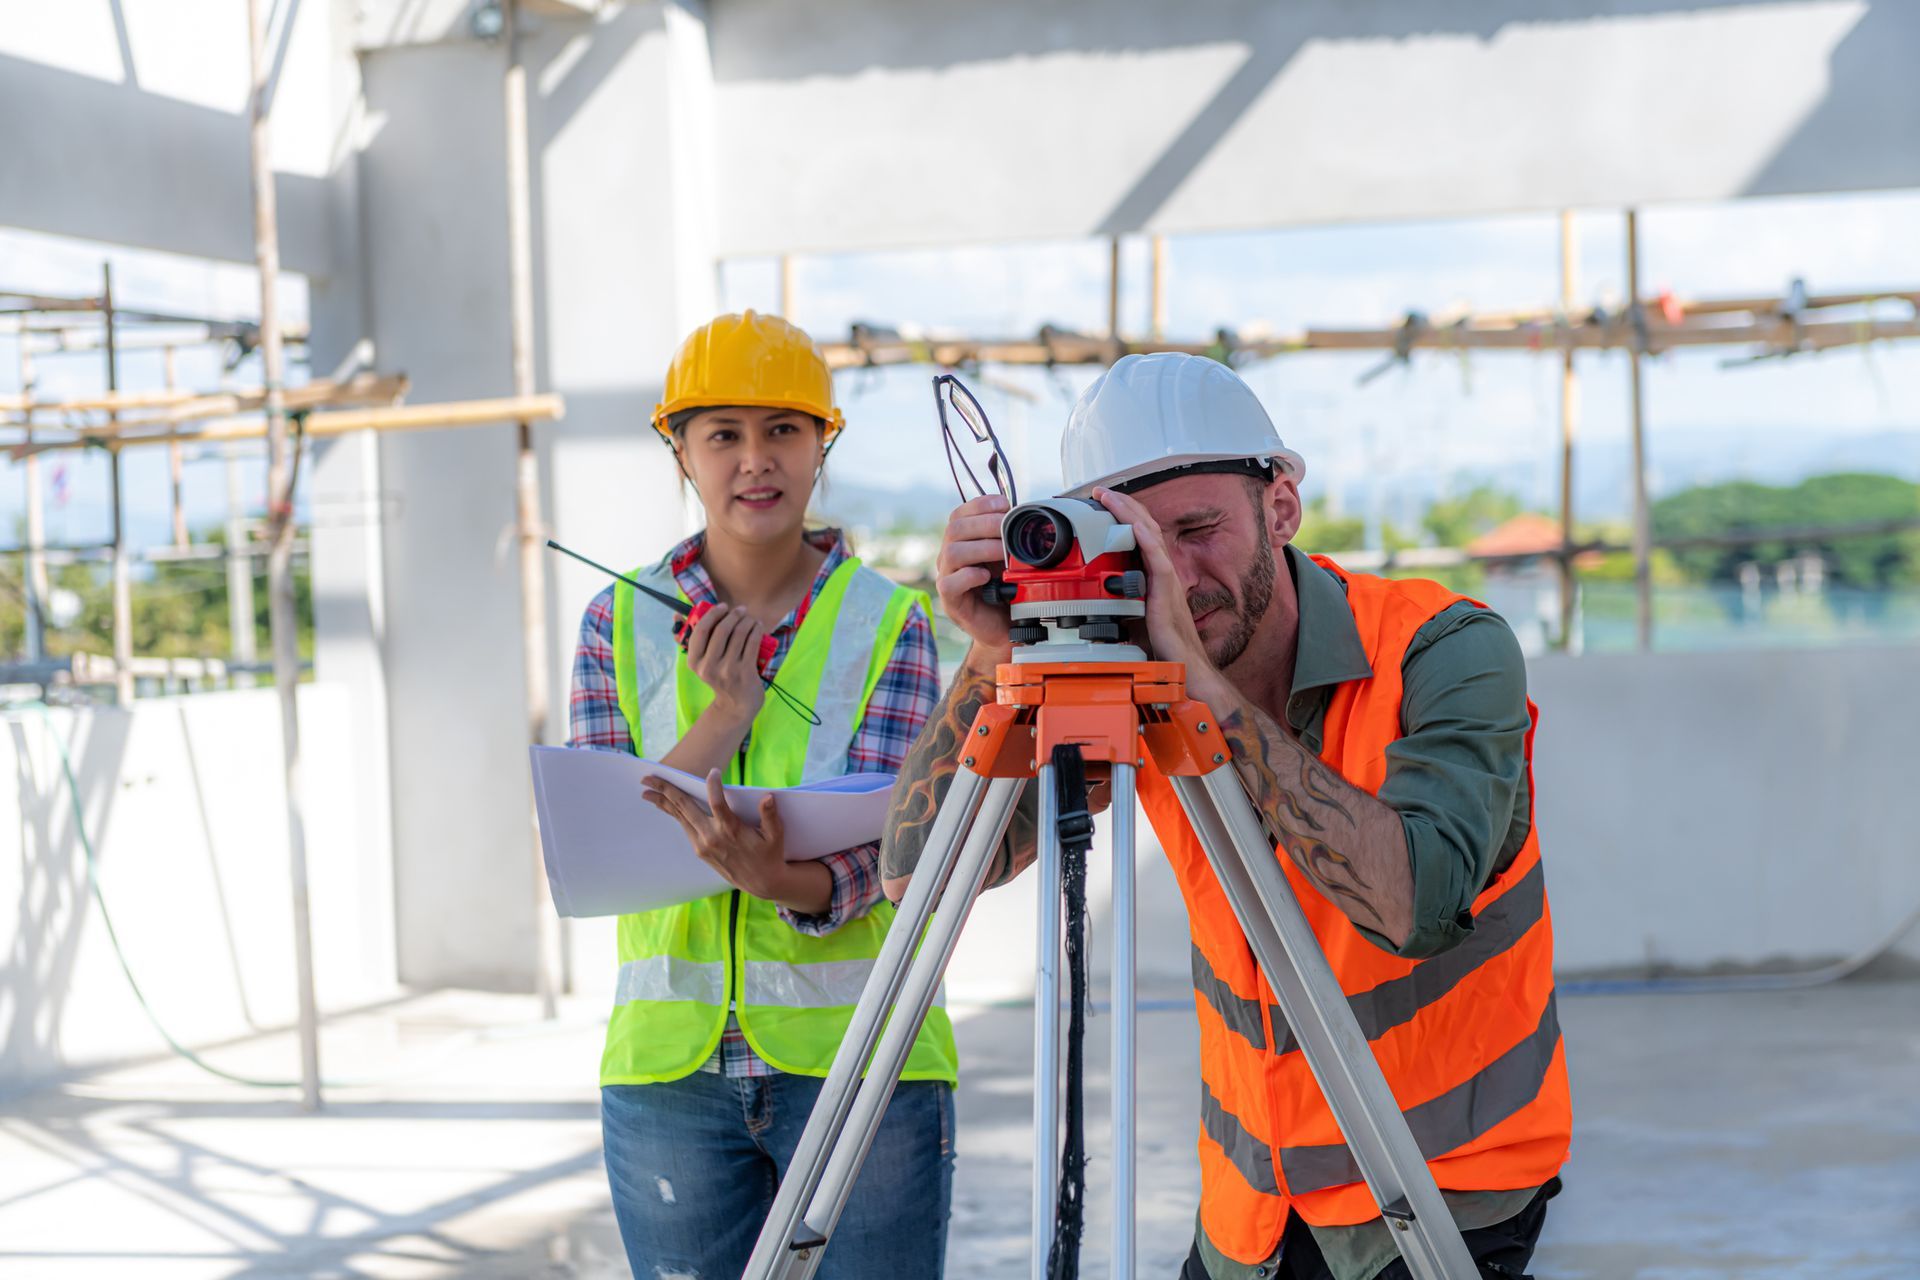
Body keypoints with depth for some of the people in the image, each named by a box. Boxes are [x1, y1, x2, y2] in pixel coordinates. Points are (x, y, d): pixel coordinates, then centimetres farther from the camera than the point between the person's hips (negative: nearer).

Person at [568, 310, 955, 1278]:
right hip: (668, 1064, 2)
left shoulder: (889, 625, 0)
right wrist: (724, 716, -13)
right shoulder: (620, 622, 5)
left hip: (859, 1060, -1)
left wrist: (783, 878, -33)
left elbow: (876, 846, -11)